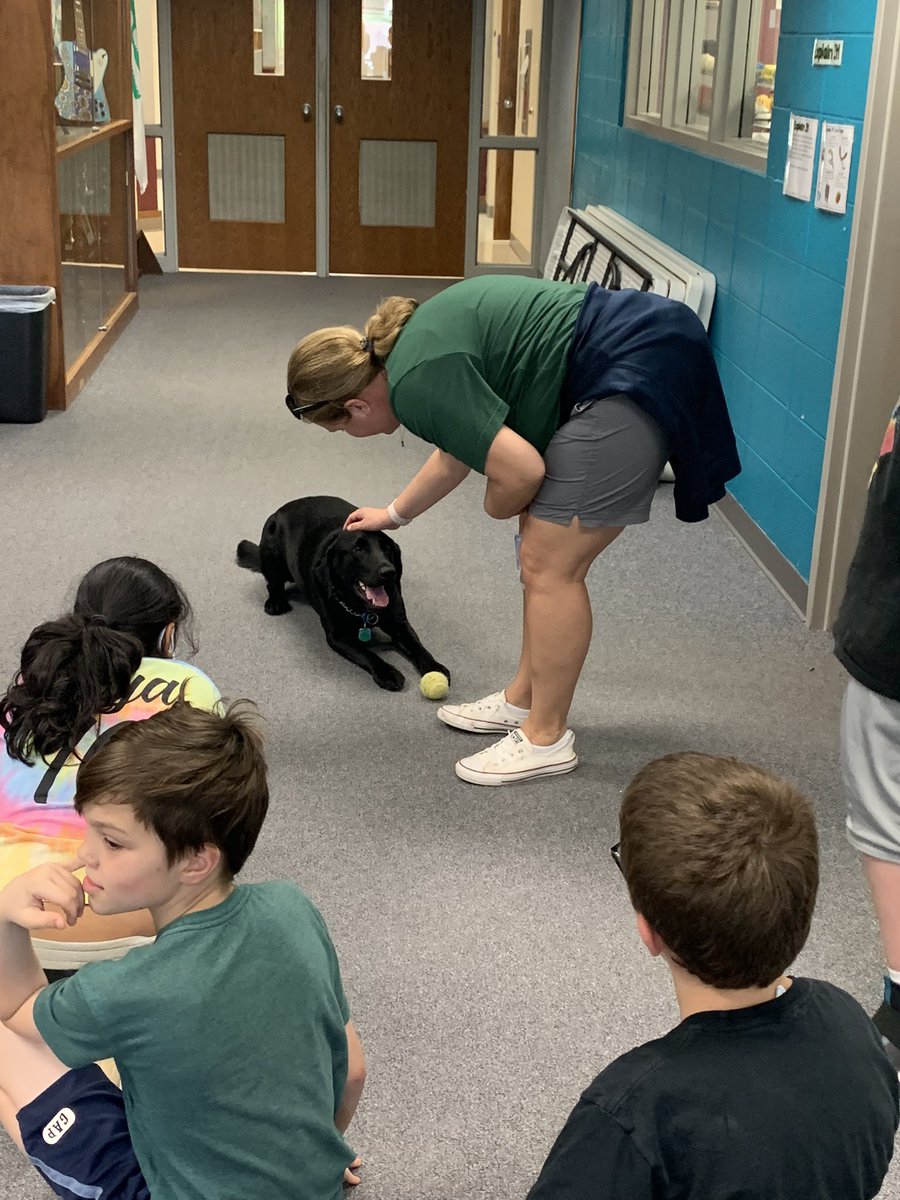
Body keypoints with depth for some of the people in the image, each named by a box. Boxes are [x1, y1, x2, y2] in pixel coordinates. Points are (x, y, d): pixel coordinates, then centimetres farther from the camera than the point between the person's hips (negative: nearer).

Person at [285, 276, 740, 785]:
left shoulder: (417, 381, -16)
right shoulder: (414, 342, 15)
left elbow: (521, 470, -19)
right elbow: (458, 450, 32)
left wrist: (498, 507, 5)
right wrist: (394, 513, 47)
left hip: (631, 379, -10)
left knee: (549, 567, -3)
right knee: (544, 552, 16)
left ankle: (547, 739, 10)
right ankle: (524, 700, 28)